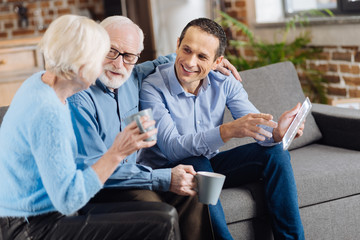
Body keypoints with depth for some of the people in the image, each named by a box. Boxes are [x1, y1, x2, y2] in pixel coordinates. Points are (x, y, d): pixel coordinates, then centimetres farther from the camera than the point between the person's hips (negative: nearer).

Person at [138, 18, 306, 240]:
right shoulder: (152, 88, -21)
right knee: (196, 164, -37)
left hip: (208, 165, 5)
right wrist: (228, 130, -45)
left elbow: (258, 125, -15)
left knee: (275, 152, -11)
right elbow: (172, 148, -31)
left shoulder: (225, 84, -6)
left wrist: (277, 132, -41)